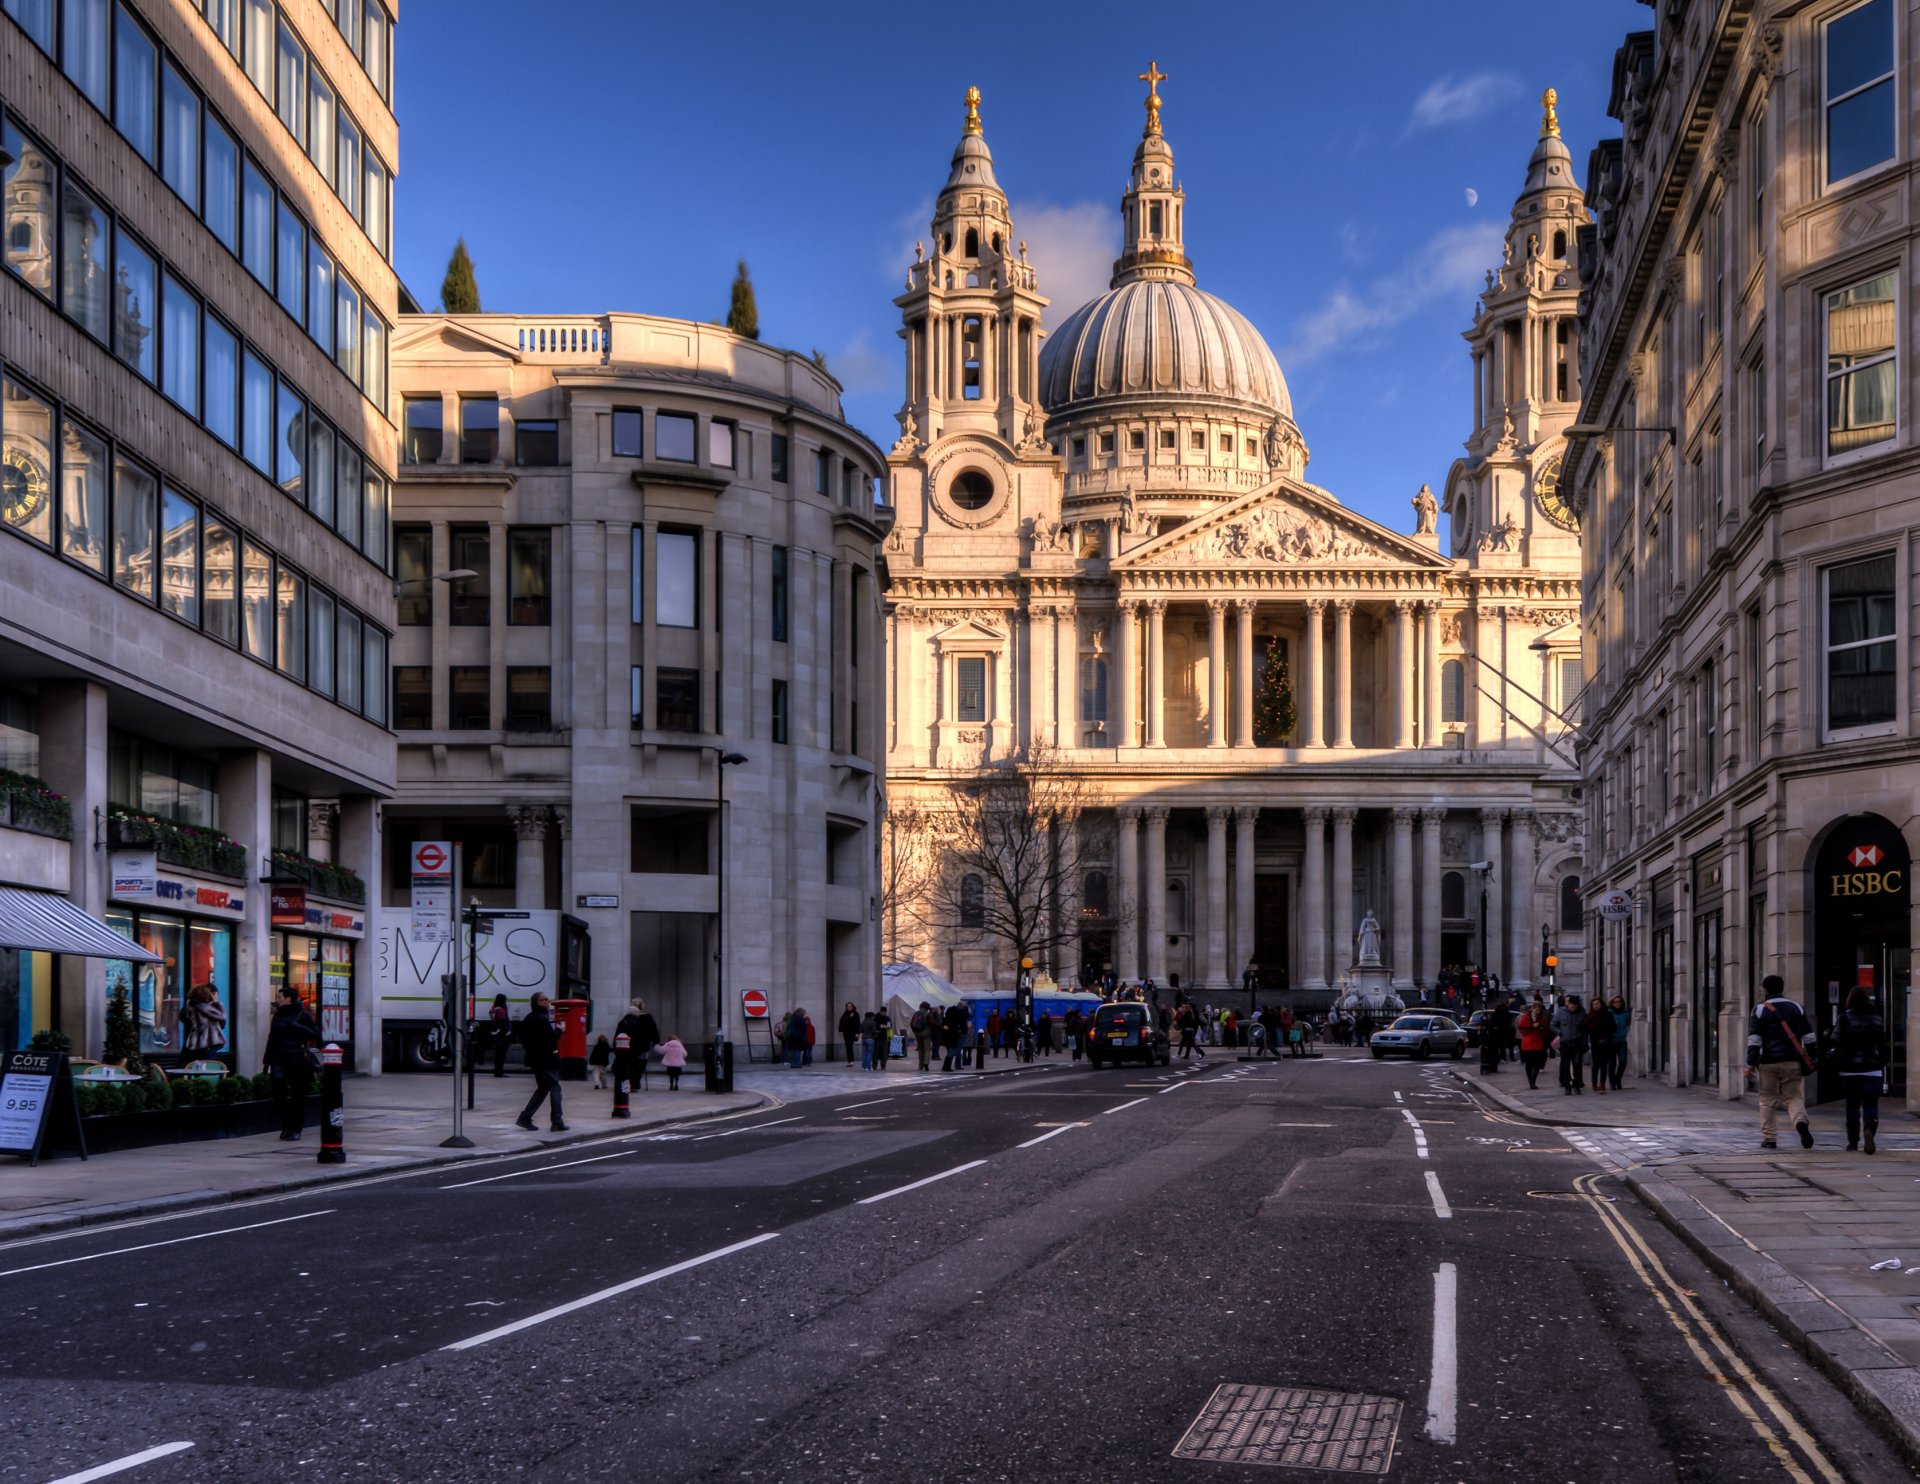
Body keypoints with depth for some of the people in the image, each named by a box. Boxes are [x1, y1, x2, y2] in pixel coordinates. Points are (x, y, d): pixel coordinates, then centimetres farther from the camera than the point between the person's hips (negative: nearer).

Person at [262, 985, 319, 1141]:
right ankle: (285, 1126, 0)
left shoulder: (302, 1015, -1)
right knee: (278, 1089, -11)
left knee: (297, 1096, 1)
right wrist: (267, 1061, 13)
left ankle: (296, 1129, 10)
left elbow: (316, 1035, -5)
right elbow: (271, 1039, 16)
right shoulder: (278, 1015, 12)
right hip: (280, 1060, 4)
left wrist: (299, 1027, -17)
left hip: (298, 1060, -4)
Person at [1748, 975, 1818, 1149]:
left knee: (1768, 1101, 8)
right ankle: (1800, 1122, -24)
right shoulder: (1796, 1007, 7)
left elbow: (1754, 1040, -6)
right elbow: (1808, 1037, 8)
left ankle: (1768, 1139, 8)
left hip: (1768, 1062, -2)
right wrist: (1810, 1060, 15)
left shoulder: (1760, 1009, -1)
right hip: (1793, 1062, 2)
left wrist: (1751, 1064, -4)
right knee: (1794, 1097, 6)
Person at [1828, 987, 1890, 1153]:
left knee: (1852, 1105, 10)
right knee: (1870, 1103, 0)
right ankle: (1869, 1128, -29)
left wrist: (1833, 1065, 1)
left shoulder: (1844, 1019, -4)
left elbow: (1836, 1044, -8)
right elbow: (1883, 1045, 7)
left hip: (1849, 1070, 0)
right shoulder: (1877, 1019, 3)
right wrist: (1882, 1065, 18)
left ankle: (1853, 1141, 13)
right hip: (1871, 1070, 0)